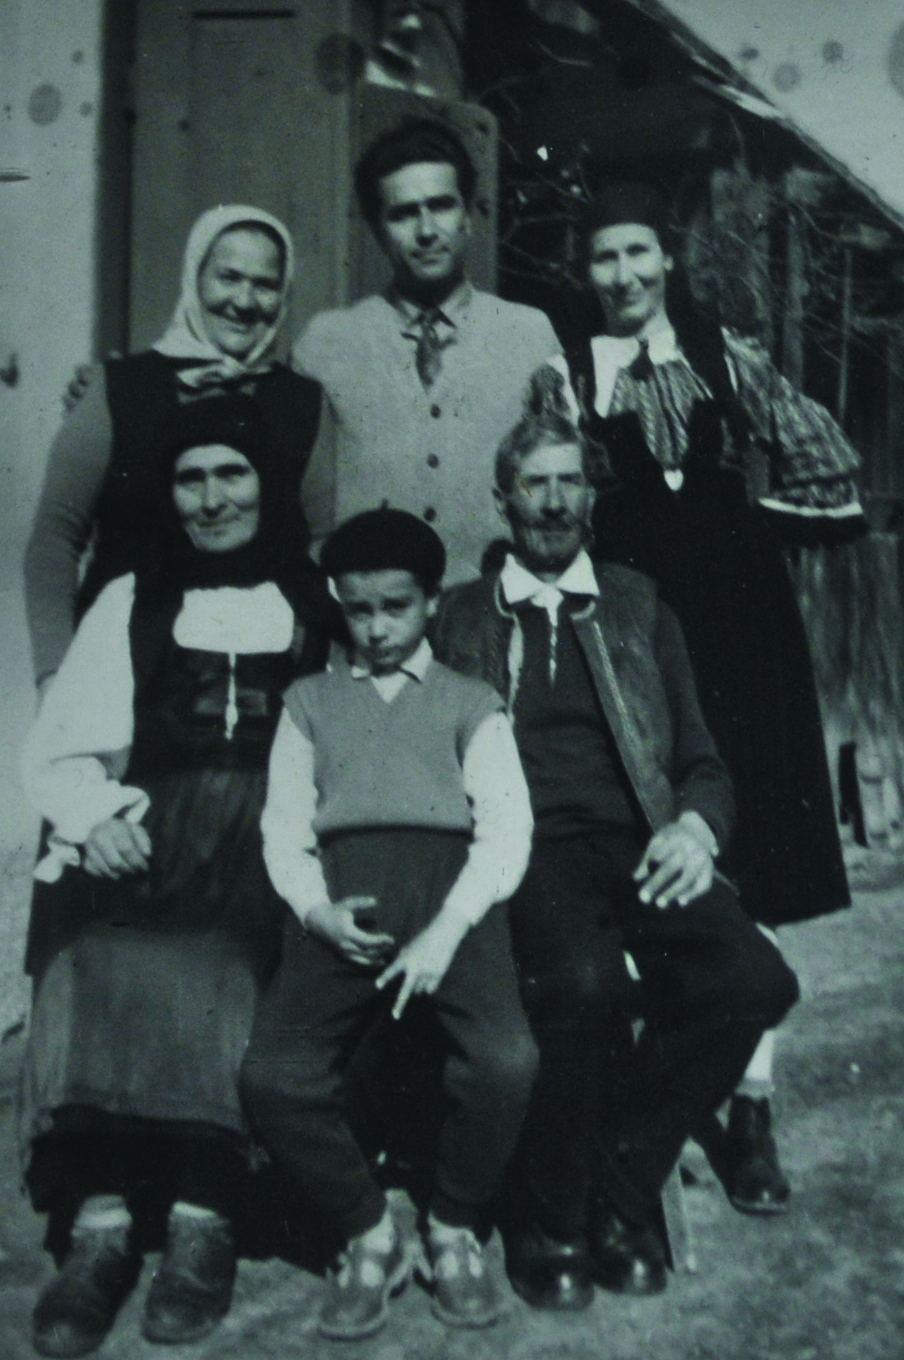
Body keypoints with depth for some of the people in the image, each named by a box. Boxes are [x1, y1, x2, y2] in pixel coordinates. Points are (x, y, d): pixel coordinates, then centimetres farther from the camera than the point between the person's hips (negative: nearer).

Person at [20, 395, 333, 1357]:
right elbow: (59, 753, 15)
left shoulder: (324, 605, 16)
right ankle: (100, 1219, -25)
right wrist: (97, 814, -7)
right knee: (98, 961, -29)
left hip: (273, 853, -1)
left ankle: (203, 1218, -24)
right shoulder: (130, 604, 21)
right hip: (146, 847, 2)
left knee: (219, 967, -31)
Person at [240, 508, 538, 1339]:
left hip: (449, 886, -1)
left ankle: (456, 1231, 2)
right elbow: (284, 823, 16)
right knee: (274, 1075, -23)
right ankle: (368, 1237, 3)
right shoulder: (311, 701, 27)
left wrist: (448, 929, -10)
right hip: (344, 893, 2)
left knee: (506, 1060, -27)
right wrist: (315, 909, -6)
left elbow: (506, 825, 7)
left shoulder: (471, 703, 22)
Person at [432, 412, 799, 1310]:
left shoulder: (638, 606, 20)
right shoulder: (461, 616, 16)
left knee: (755, 979, -26)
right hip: (526, 852, -2)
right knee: (583, 977, -35)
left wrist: (696, 827, -4)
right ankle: (551, 1219, -10)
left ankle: (618, 1187, -6)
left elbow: (701, 758, 18)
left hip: (634, 847, 3)